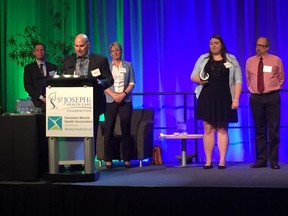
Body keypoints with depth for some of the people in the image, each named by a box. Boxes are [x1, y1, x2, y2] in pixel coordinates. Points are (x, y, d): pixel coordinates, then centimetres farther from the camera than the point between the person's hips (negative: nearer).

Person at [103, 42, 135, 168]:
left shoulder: (128, 65, 11)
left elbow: (132, 83, 5)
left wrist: (124, 94, -10)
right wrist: (114, 95, -12)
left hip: (125, 100, 1)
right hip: (110, 101, 0)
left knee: (126, 130, -1)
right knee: (108, 130, -4)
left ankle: (126, 159, 2)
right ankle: (108, 160, -1)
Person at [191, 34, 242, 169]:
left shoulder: (231, 59, 5)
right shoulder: (203, 59, 9)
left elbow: (238, 80, 2)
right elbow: (193, 76, 12)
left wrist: (236, 99, -7)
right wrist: (199, 80, -12)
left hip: (224, 99, -1)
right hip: (207, 98, 1)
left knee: (222, 129, 2)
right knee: (208, 129, 0)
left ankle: (222, 160, 3)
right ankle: (208, 161, 3)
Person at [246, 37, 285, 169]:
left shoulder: (276, 60, 2)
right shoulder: (250, 61, 7)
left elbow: (281, 78, 12)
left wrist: (274, 88, 8)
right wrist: (253, 90, 12)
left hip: (272, 97, -2)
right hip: (256, 98, 2)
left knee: (273, 130, -3)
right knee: (259, 130, 5)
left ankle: (274, 161, 3)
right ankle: (261, 160, 11)